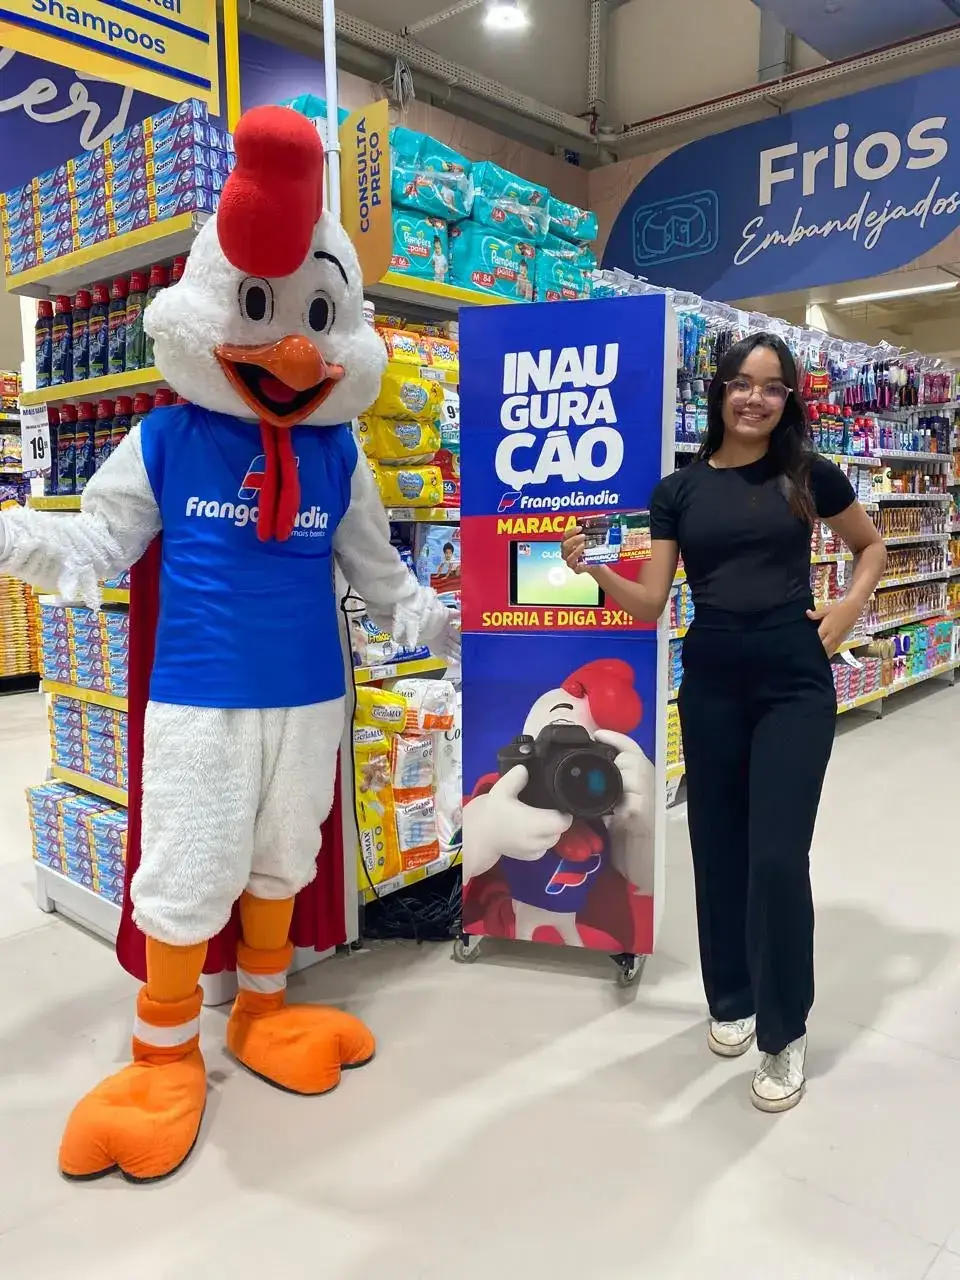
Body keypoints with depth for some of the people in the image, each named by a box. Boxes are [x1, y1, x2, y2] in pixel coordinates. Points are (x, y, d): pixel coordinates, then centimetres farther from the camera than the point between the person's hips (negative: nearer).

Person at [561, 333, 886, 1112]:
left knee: (778, 856, -6)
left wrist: (851, 606, 1)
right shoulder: (679, 490, 4)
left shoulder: (810, 476, 2)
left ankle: (785, 1032, 14)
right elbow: (650, 605, 0)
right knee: (719, 849, 11)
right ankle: (731, 1000, 32)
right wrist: (595, 570, -17)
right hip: (711, 682, 2)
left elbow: (873, 546, 18)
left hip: (795, 682, -2)